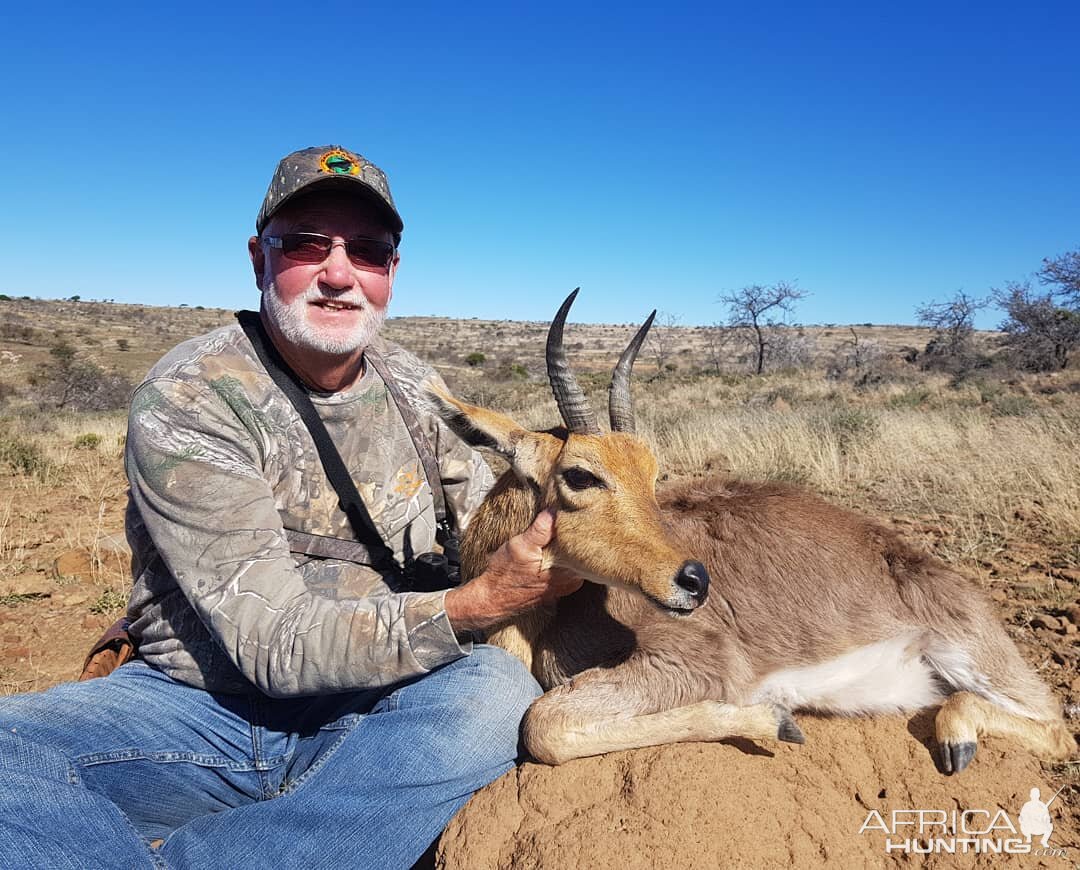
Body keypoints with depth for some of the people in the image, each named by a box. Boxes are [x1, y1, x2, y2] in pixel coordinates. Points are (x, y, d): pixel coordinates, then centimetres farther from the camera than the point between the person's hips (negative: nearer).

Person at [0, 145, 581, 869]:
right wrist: (479, 604, -31)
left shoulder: (415, 390, 2)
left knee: (500, 694, -28)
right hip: (195, 702, -3)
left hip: (365, 715, 4)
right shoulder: (186, 403, -14)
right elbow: (279, 643, -20)